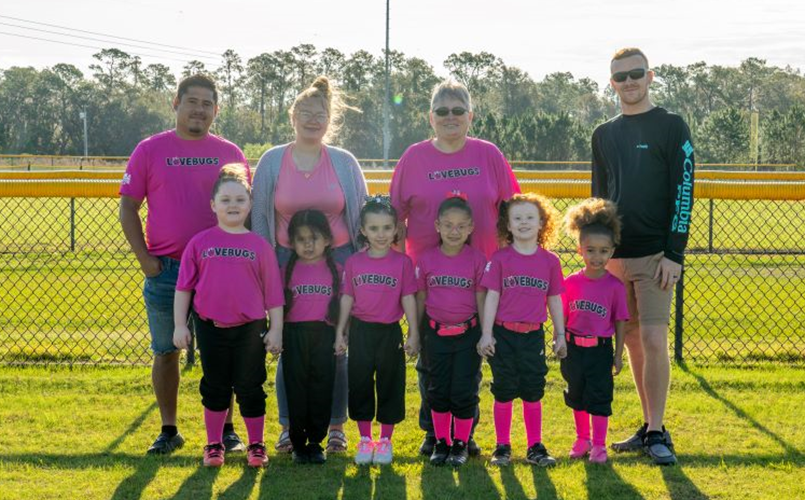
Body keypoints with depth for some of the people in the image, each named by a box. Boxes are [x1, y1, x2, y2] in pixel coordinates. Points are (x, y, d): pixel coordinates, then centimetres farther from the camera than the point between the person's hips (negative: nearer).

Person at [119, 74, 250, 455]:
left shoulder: (229, 153, 6)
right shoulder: (150, 150, 3)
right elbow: (128, 207, 4)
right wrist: (144, 258, -4)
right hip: (165, 270, 0)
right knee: (166, 352, 7)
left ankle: (226, 430, 15)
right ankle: (168, 431, 18)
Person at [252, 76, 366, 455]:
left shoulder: (345, 163, 4)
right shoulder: (272, 162, 4)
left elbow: (362, 216, 8)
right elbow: (259, 218, 6)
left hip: (338, 261, 0)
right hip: (288, 262, 0)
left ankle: (336, 427, 14)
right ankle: (288, 427, 14)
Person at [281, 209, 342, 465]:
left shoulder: (335, 269, 7)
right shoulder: (288, 269, 7)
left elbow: (343, 304, 9)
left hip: (324, 335, 0)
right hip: (295, 335, 0)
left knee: (321, 387, 2)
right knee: (296, 388, 2)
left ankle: (316, 442, 11)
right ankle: (298, 443, 10)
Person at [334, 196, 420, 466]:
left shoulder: (402, 262, -4)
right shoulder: (354, 262, 2)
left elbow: (408, 298, -2)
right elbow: (347, 298, 6)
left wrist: (413, 333, -4)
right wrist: (340, 332, 5)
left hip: (390, 332, -2)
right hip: (361, 331, 2)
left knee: (390, 385, 6)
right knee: (360, 385, 7)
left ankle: (385, 441, 19)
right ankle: (365, 440, 20)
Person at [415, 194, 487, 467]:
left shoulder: (477, 260, -5)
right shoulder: (426, 259, -1)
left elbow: (481, 299, 0)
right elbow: (420, 298, 6)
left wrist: (486, 336, -1)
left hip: (467, 334, -2)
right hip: (436, 333, 2)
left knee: (464, 391, 1)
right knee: (438, 391, 9)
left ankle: (461, 444, 15)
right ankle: (441, 442, 22)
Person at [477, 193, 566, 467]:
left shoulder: (550, 261, 3)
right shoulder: (500, 258, -3)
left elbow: (554, 299, 9)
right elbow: (492, 296, -3)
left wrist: (560, 335, 11)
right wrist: (486, 334, -6)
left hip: (534, 336, 2)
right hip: (504, 334, -1)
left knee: (533, 392, 8)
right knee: (504, 392, 6)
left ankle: (535, 447, 17)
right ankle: (502, 447, 16)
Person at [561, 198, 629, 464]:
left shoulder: (615, 286, -9)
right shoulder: (571, 282, -4)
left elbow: (620, 322, -3)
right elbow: (562, 317, 3)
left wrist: (618, 355, -2)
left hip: (600, 350, -3)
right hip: (574, 348, 3)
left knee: (599, 397, 2)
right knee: (576, 396, 15)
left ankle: (599, 445, 14)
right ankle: (582, 440, 31)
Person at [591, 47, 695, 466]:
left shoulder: (671, 127, -1)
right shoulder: (604, 135, 14)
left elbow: (683, 192, -7)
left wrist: (674, 253, -13)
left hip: (655, 254, -5)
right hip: (614, 255, 5)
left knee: (653, 339, -11)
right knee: (632, 341, 7)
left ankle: (657, 433, -4)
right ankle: (649, 428, 15)